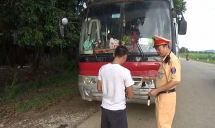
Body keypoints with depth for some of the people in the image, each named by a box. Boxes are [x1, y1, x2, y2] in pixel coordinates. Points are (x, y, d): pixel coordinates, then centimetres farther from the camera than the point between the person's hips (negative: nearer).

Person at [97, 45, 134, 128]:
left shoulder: (102, 68, -4)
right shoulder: (125, 71, -19)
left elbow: (99, 89, 5)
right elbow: (130, 96, -13)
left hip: (105, 108, 5)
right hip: (118, 110, -5)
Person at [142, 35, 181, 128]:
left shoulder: (173, 60, -19)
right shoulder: (165, 60, 10)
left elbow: (176, 81, -26)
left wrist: (156, 90, -23)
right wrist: (149, 78, 20)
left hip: (166, 96, -9)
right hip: (161, 95, 9)